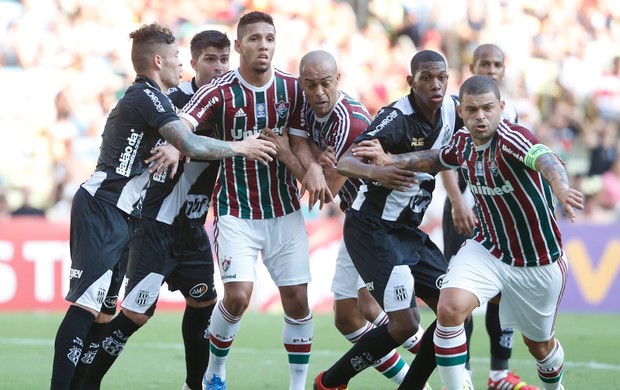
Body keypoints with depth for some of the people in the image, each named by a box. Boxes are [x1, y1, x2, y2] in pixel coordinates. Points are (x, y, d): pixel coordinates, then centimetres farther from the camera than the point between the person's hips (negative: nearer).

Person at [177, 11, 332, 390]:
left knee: (297, 299, -1)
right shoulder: (221, 91, -11)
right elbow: (181, 126, -24)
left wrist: (312, 169, -16)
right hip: (236, 212, -3)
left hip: (285, 210, 3)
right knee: (238, 295, -16)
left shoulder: (292, 88, 0)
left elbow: (300, 142, 5)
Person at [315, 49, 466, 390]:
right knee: (405, 324, -16)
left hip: (409, 231, 8)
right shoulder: (396, 118, -21)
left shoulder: (450, 110, -1)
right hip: (372, 230, -8)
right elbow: (344, 163, -30)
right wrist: (375, 172, -51)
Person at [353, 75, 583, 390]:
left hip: (539, 263, -3)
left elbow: (545, 159, -50)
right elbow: (437, 160, 18)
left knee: (540, 344, 17)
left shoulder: (511, 137, -27)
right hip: (486, 250, 4)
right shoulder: (463, 142, -8)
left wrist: (560, 187, -71)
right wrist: (392, 161, 5)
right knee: (449, 308, -25)